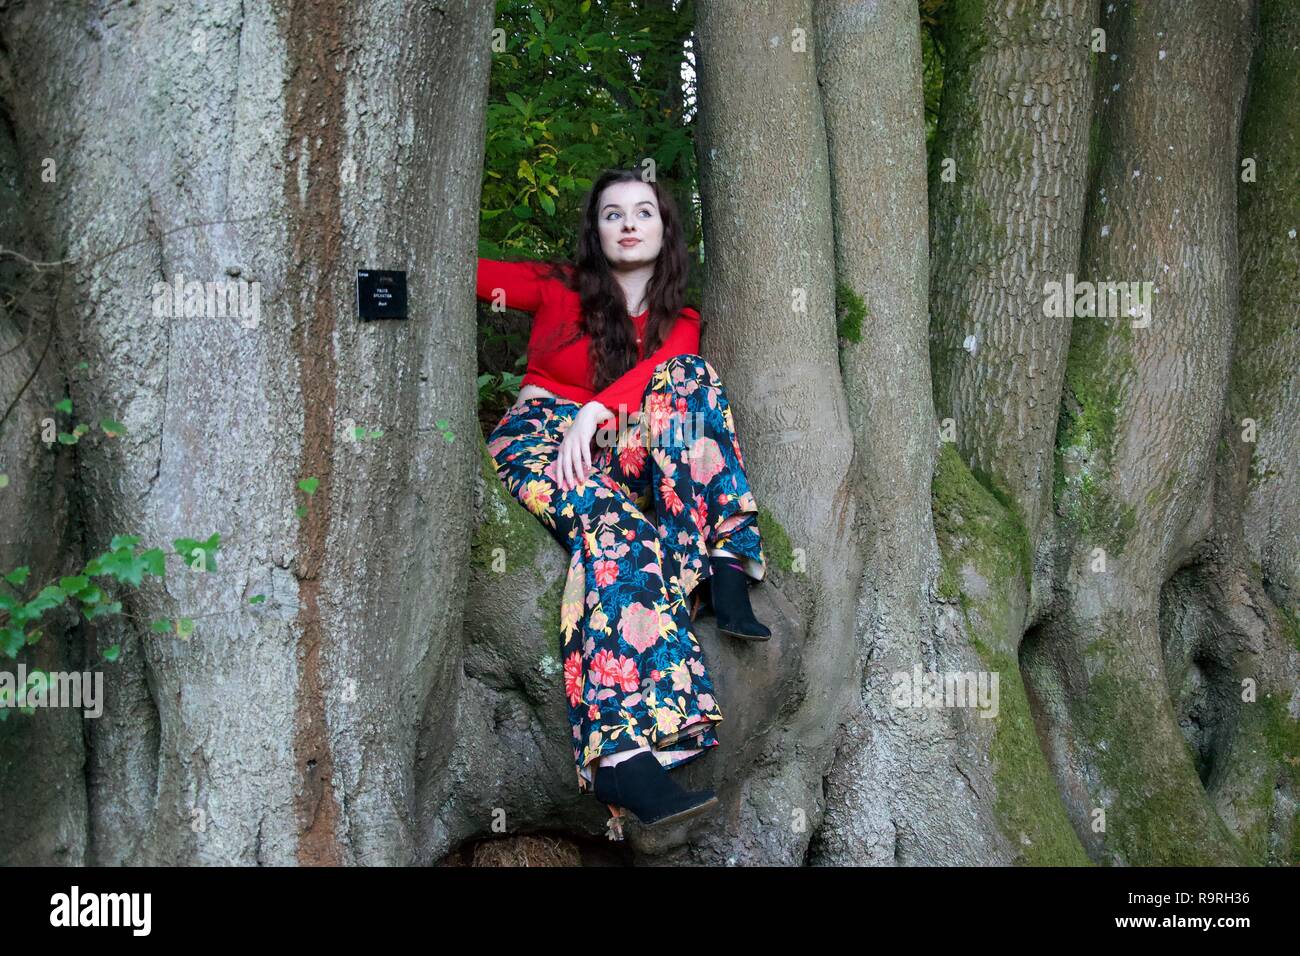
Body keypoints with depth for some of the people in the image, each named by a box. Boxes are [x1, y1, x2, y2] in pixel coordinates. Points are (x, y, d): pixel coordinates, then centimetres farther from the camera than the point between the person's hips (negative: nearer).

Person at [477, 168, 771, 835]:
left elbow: (659, 373, -10)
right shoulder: (556, 287, 10)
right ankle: (621, 751, -50)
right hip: (538, 435, -3)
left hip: (616, 454, 3)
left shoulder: (678, 320, 12)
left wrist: (595, 413, -29)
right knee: (615, 528, -35)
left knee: (691, 378, -22)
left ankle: (724, 574, -34)